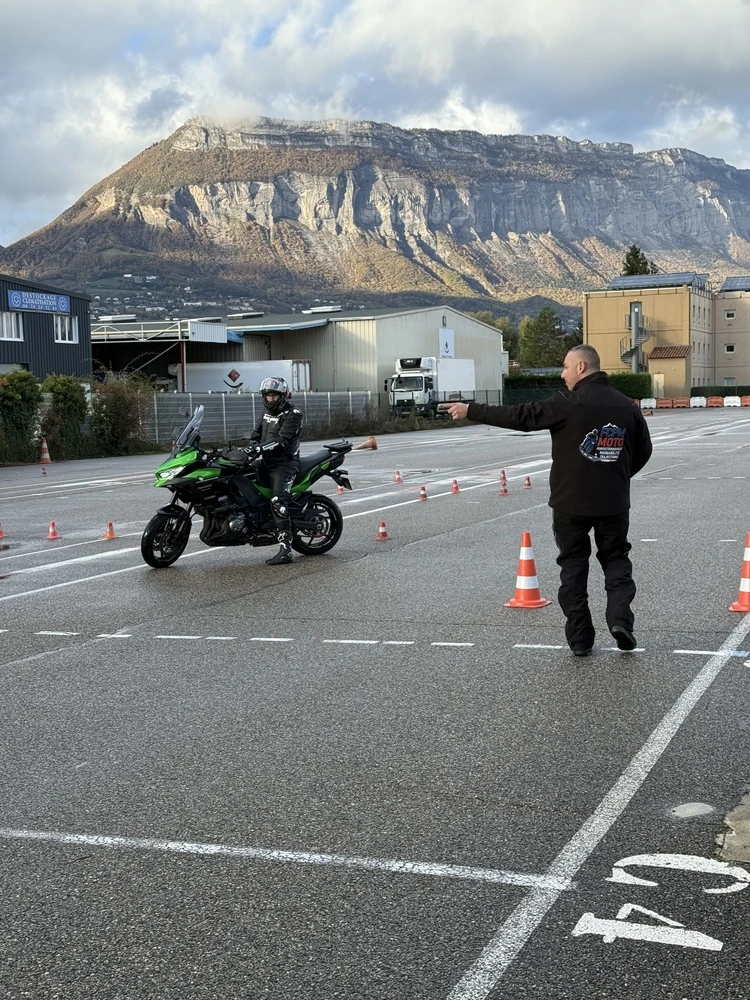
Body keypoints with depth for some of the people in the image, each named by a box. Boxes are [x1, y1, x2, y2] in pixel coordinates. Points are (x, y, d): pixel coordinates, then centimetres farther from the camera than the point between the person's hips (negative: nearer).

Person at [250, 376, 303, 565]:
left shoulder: (293, 414, -8)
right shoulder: (267, 413, 19)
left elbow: (282, 439, -21)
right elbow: (256, 435, 19)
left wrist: (261, 447, -33)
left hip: (284, 463, -9)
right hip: (266, 462, 9)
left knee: (278, 502, -23)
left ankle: (285, 549, -28)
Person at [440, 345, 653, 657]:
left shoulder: (568, 404, -13)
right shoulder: (626, 406, 4)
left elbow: (520, 416, -13)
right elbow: (643, 450, 13)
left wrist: (471, 411, -8)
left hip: (571, 502, -3)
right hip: (614, 502, 3)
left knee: (573, 563, 9)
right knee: (616, 558, 16)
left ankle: (580, 637, 8)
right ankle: (620, 617, -5)